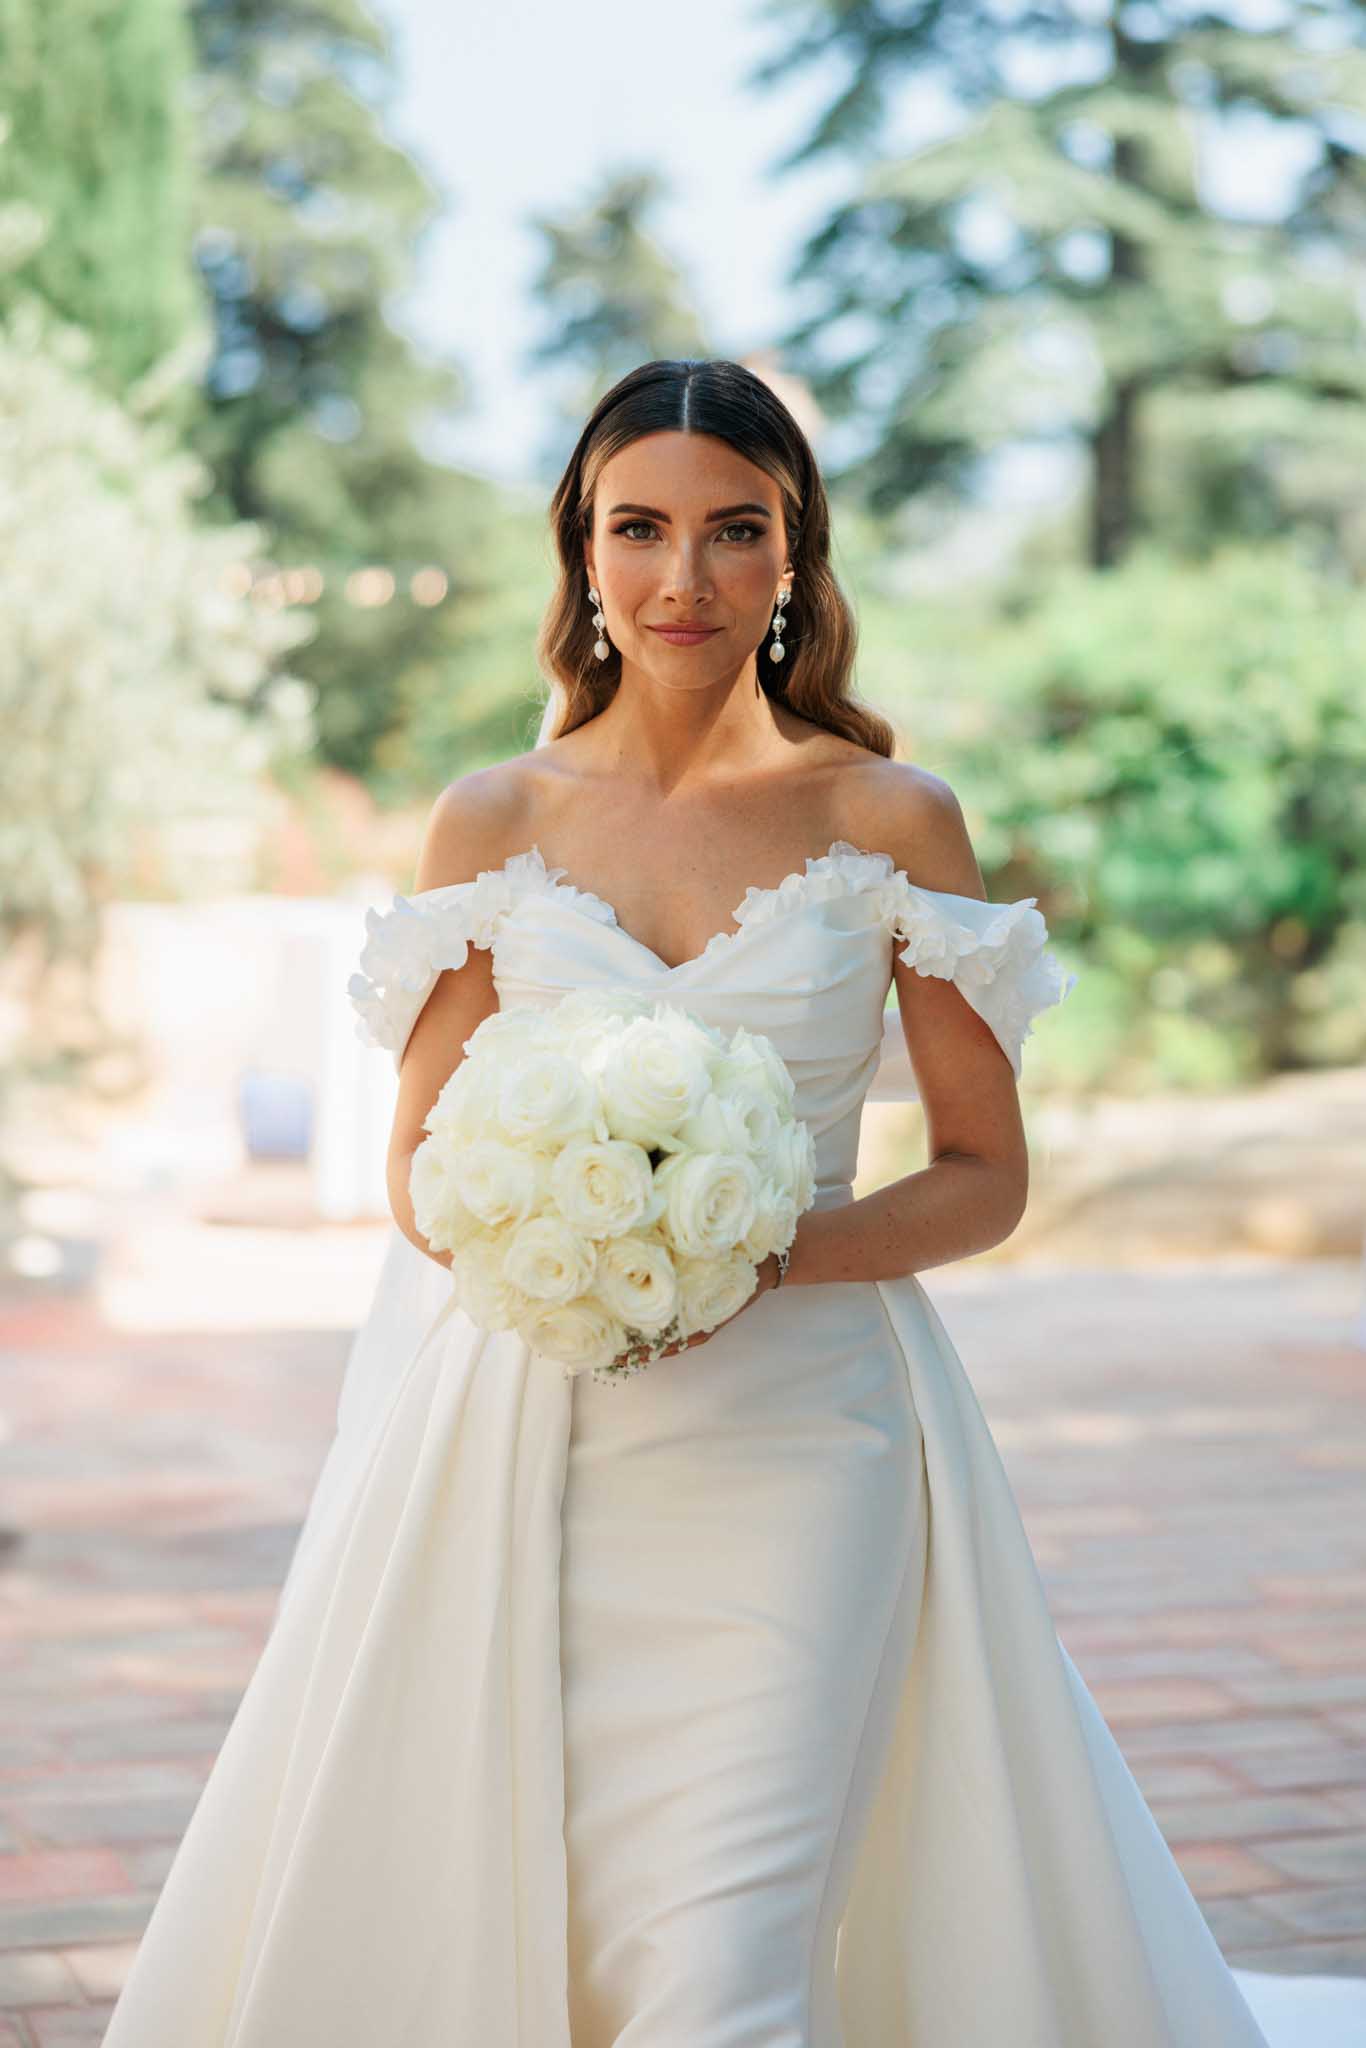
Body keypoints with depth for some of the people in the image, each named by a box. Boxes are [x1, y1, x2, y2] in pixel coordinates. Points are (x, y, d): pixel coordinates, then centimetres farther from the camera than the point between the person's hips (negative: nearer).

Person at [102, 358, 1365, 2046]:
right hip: (516, 1444, 2)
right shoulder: (493, 821, 6)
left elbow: (985, 1176, 4)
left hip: (789, 1441, -2)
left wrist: (757, 1253, -13)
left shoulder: (891, 819, 2)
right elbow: (420, 1171, 10)